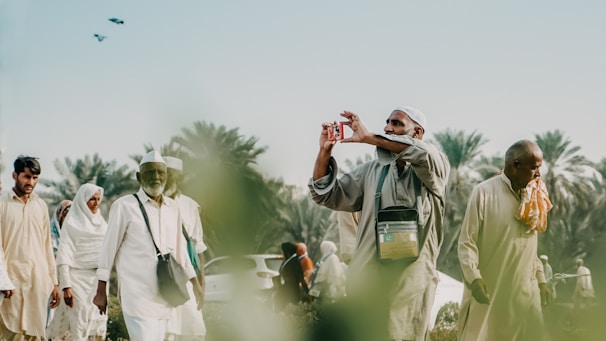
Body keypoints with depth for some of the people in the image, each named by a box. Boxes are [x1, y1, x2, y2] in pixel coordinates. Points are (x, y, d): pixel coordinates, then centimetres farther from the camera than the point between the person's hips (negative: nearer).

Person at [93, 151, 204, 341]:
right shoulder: (125, 206, -4)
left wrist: (195, 283, 18)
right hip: (137, 295, -5)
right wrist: (101, 291, 0)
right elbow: (109, 249, -1)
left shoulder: (173, 208, 12)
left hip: (164, 295, 6)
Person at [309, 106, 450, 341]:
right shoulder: (370, 171, 15)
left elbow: (424, 153, -21)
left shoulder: (434, 169, 3)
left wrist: (369, 137, -18)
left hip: (410, 280, -3)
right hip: (366, 278, 3)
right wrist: (325, 152, -3)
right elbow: (328, 196, 13)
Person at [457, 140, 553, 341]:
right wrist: (474, 277, -20)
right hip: (489, 290, -6)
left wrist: (540, 279, 16)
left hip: (525, 292, 6)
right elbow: (466, 241, -9)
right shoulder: (484, 192, -8)